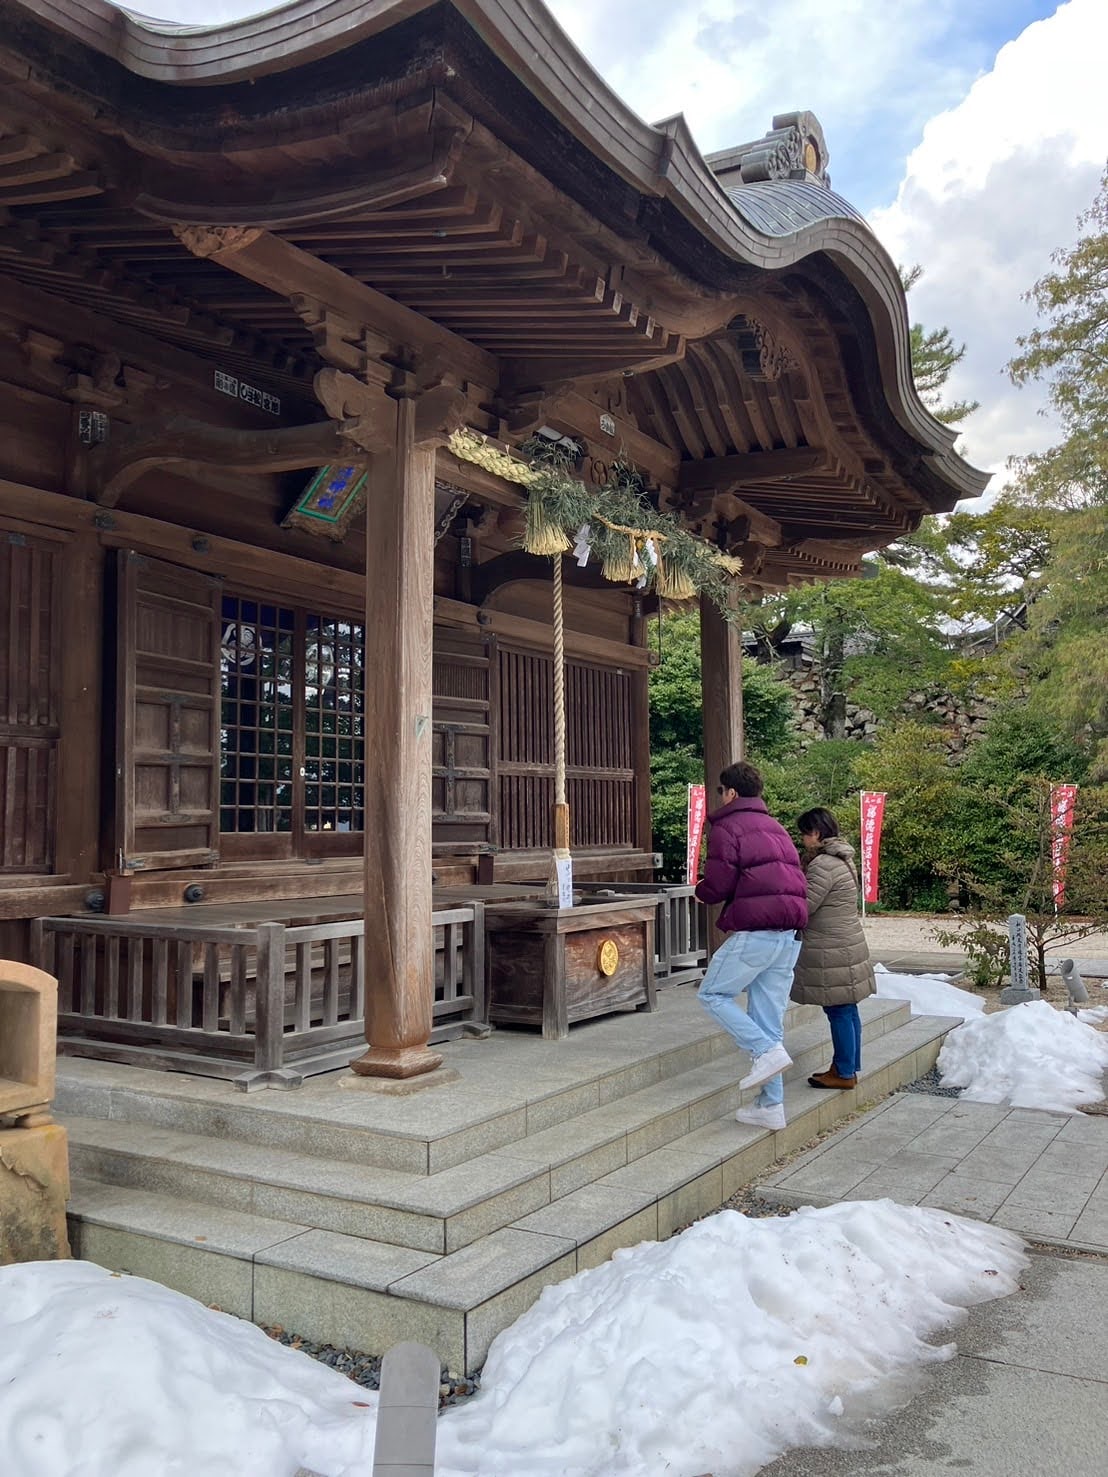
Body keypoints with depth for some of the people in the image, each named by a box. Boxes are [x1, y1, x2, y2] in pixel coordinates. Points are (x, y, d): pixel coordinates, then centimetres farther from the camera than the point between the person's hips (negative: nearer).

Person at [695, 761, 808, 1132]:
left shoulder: (726, 827, -2)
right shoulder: (775, 827, 23)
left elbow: (718, 885, -8)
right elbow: (795, 878, 22)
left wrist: (700, 890, 13)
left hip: (755, 930, -8)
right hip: (790, 933, 8)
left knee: (713, 994, 7)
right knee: (769, 1016, 10)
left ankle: (767, 1051, -10)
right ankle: (771, 1105, 10)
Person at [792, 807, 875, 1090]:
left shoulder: (824, 864, -19)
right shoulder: (841, 858, 14)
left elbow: (804, 905, -18)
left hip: (832, 953, -10)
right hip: (847, 946, 10)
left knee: (838, 1012, -2)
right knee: (847, 1011, 14)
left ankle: (844, 1073, 5)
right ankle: (848, 1067, 22)